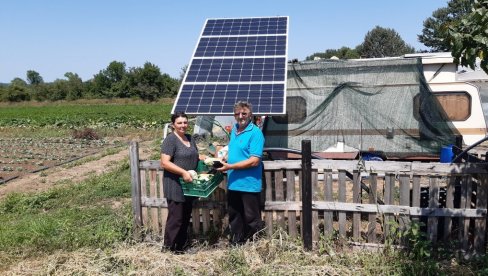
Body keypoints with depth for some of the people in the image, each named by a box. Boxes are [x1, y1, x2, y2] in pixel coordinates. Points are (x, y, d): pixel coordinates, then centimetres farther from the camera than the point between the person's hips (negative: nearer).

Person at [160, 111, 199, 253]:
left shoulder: (190, 138, 14)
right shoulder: (170, 139, -12)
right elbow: (165, 163, -20)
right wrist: (183, 172, -25)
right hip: (175, 185, -8)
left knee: (186, 217, 13)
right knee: (176, 218, -4)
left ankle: (182, 246, 25)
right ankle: (168, 247, 9)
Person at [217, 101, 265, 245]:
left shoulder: (255, 133, -14)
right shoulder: (234, 130, 11)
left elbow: (254, 161, -21)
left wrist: (230, 166, -19)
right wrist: (224, 158, 9)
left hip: (249, 184, -8)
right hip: (233, 183, 8)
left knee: (252, 219, 3)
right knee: (234, 217, 18)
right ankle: (236, 244, 33)